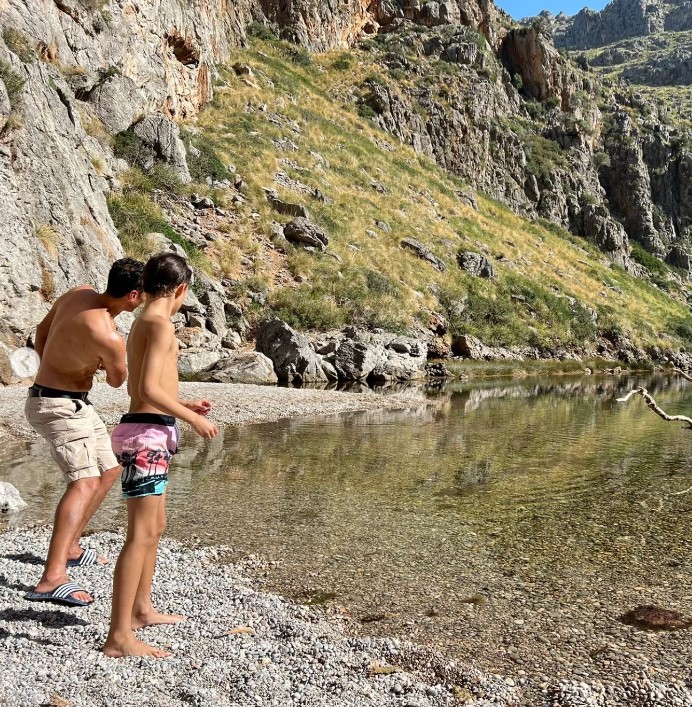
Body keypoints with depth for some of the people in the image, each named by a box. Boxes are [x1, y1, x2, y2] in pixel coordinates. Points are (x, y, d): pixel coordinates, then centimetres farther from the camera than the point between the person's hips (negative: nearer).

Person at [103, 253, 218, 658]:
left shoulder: (142, 322, 17)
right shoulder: (161, 323, -12)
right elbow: (149, 388, -21)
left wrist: (186, 406, 25)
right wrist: (194, 420, -13)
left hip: (149, 432, 10)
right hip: (147, 433, -10)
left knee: (156, 526, 20)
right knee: (141, 533, -9)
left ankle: (141, 610, 33)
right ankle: (119, 637, -5)